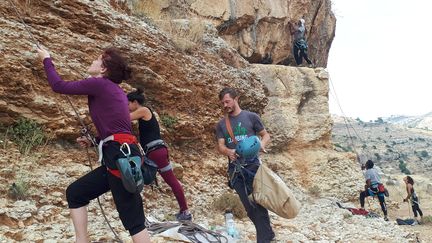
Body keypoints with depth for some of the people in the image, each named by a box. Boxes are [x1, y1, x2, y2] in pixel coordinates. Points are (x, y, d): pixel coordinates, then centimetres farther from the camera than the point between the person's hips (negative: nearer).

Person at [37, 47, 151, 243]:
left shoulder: (99, 84, -4)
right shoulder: (115, 90, 21)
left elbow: (58, 86, 4)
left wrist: (46, 59, 19)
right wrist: (94, 141, 25)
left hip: (121, 156, -10)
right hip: (119, 156, 10)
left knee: (133, 220, -6)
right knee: (74, 193, 18)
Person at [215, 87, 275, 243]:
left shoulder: (251, 117, 1)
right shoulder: (221, 124, 10)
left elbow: (266, 135, 6)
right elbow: (220, 146, 2)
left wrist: (261, 145, -17)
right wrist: (228, 152, -22)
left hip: (252, 165, -3)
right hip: (235, 169, 4)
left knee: (258, 204, -8)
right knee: (249, 206, 6)